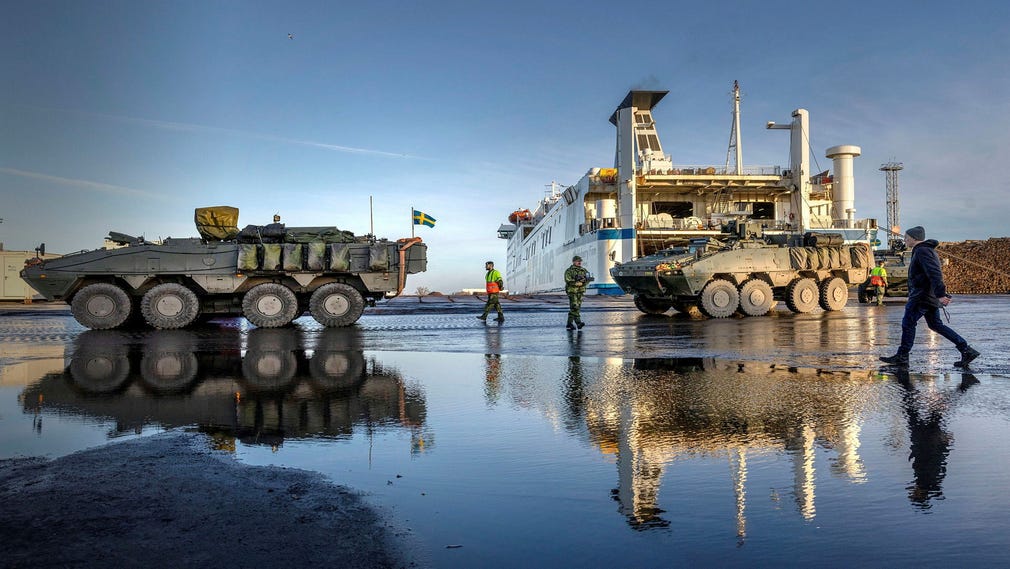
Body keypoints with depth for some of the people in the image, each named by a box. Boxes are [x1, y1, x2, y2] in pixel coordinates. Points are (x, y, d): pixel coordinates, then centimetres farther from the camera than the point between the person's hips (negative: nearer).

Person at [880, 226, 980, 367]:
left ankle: (902, 356, 0)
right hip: (930, 296, 10)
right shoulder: (927, 250, 19)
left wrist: (940, 294, -30)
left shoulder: (922, 251, -14)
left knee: (908, 323, -5)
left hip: (921, 296, -10)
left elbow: (934, 273, -24)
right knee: (936, 324, 13)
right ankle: (966, 350, 11)